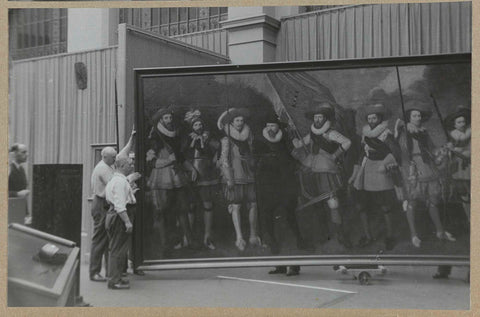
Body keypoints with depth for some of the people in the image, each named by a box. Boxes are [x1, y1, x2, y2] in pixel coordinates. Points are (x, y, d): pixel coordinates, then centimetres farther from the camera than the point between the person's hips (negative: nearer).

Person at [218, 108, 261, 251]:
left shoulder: (248, 136, 13)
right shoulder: (226, 138, -2)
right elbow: (224, 159, -6)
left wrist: (253, 168, 15)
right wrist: (228, 178, -12)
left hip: (248, 174, 5)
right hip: (234, 176, -4)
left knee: (253, 204, 1)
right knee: (235, 206, -8)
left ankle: (253, 236, 11)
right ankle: (239, 238, -9)